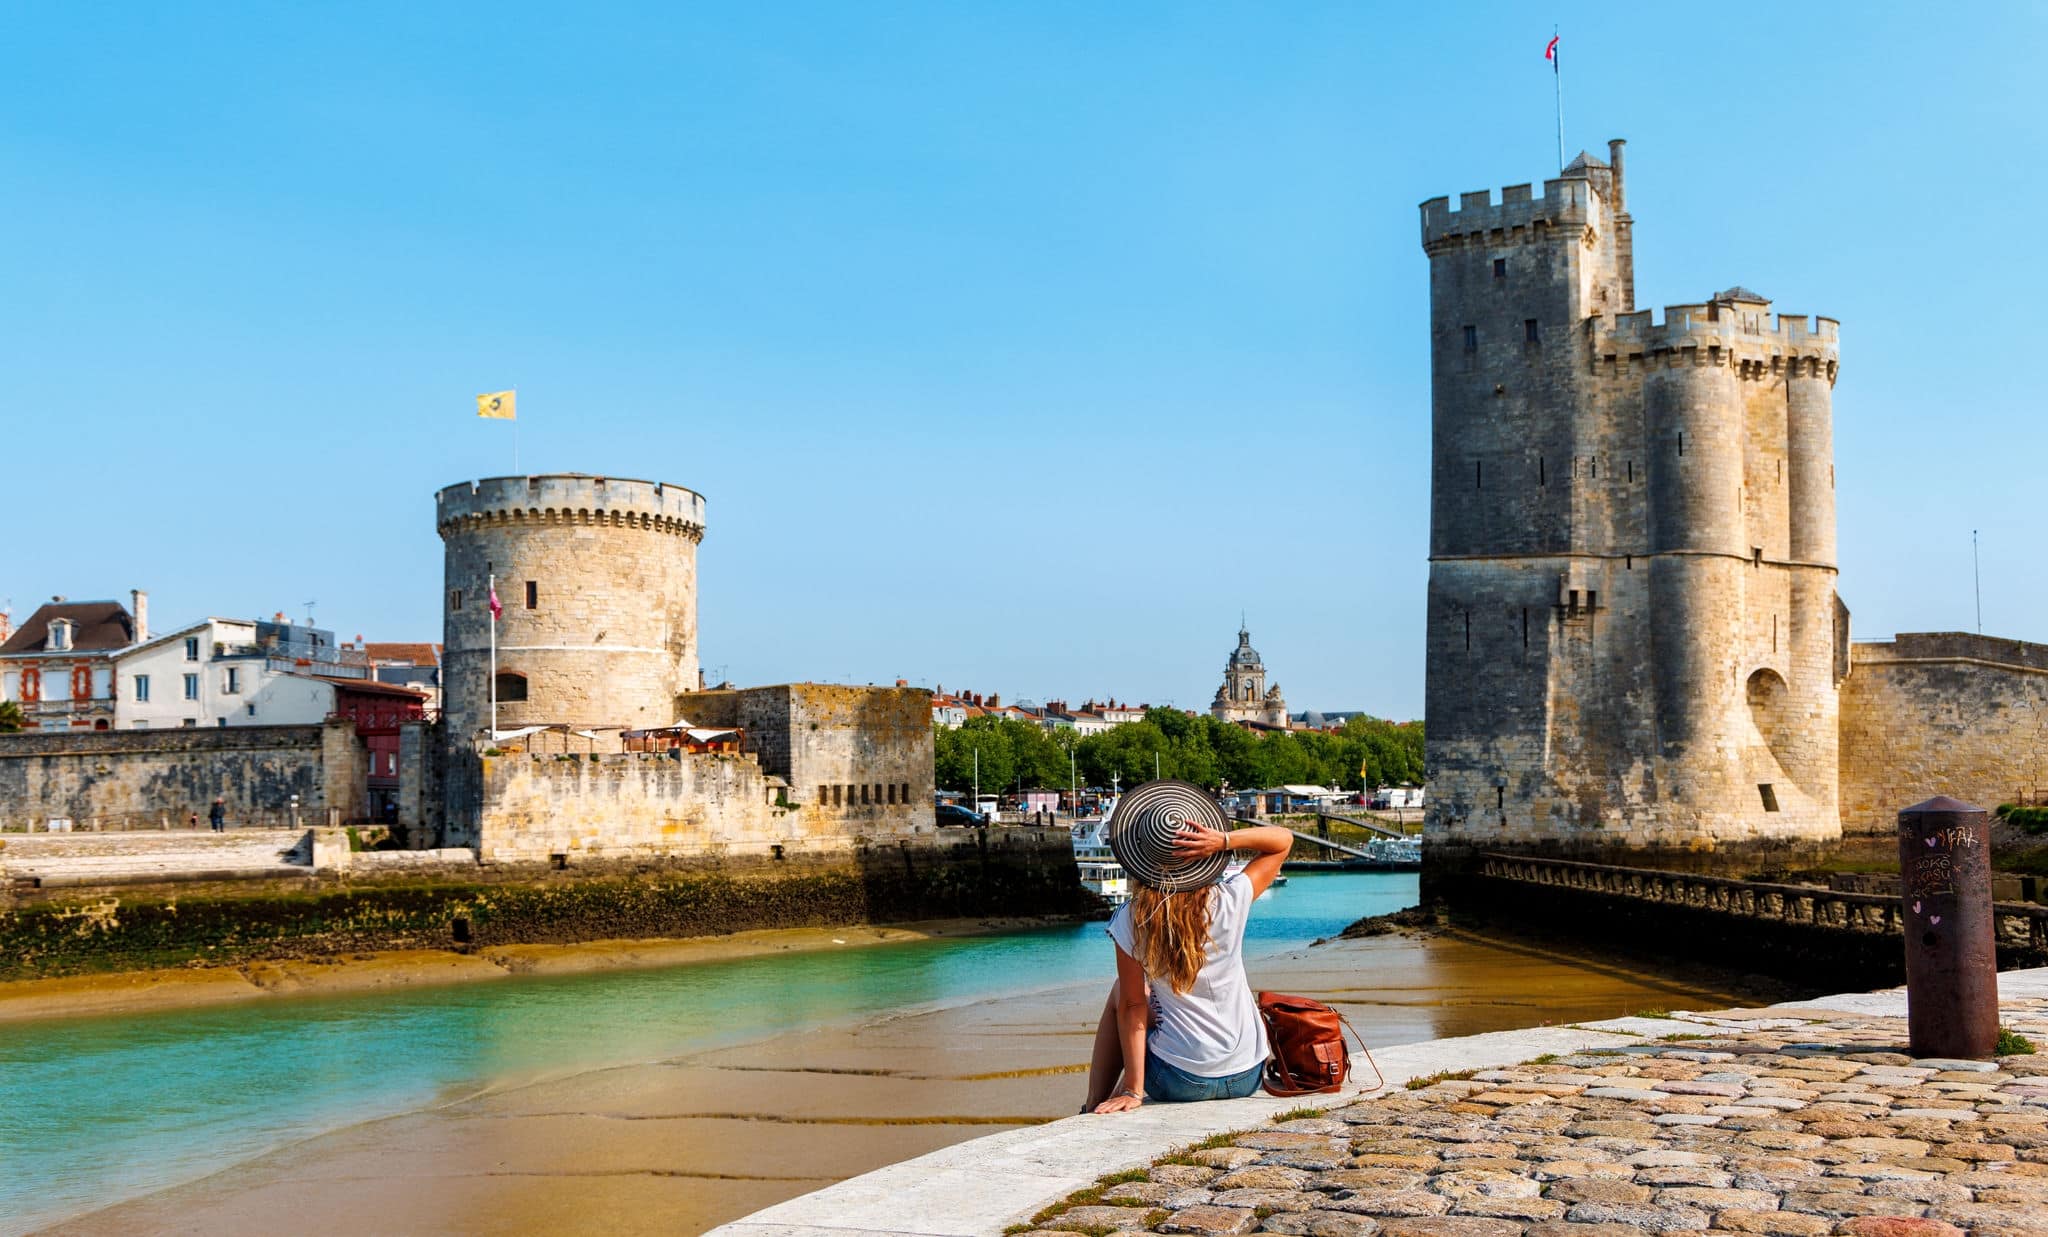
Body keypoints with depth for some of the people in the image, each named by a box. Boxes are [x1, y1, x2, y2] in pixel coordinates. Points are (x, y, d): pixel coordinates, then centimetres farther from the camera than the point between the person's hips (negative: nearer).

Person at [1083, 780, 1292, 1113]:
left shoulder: (1131, 921, -14)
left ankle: (1093, 1111, 25)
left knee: (1118, 994, 23)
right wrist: (1226, 840, -15)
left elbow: (1132, 1005, -10)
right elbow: (1283, 840, 1)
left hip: (1180, 1083, -3)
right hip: (1248, 1079, 3)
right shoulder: (1230, 902, -12)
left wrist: (1132, 1090, -5)